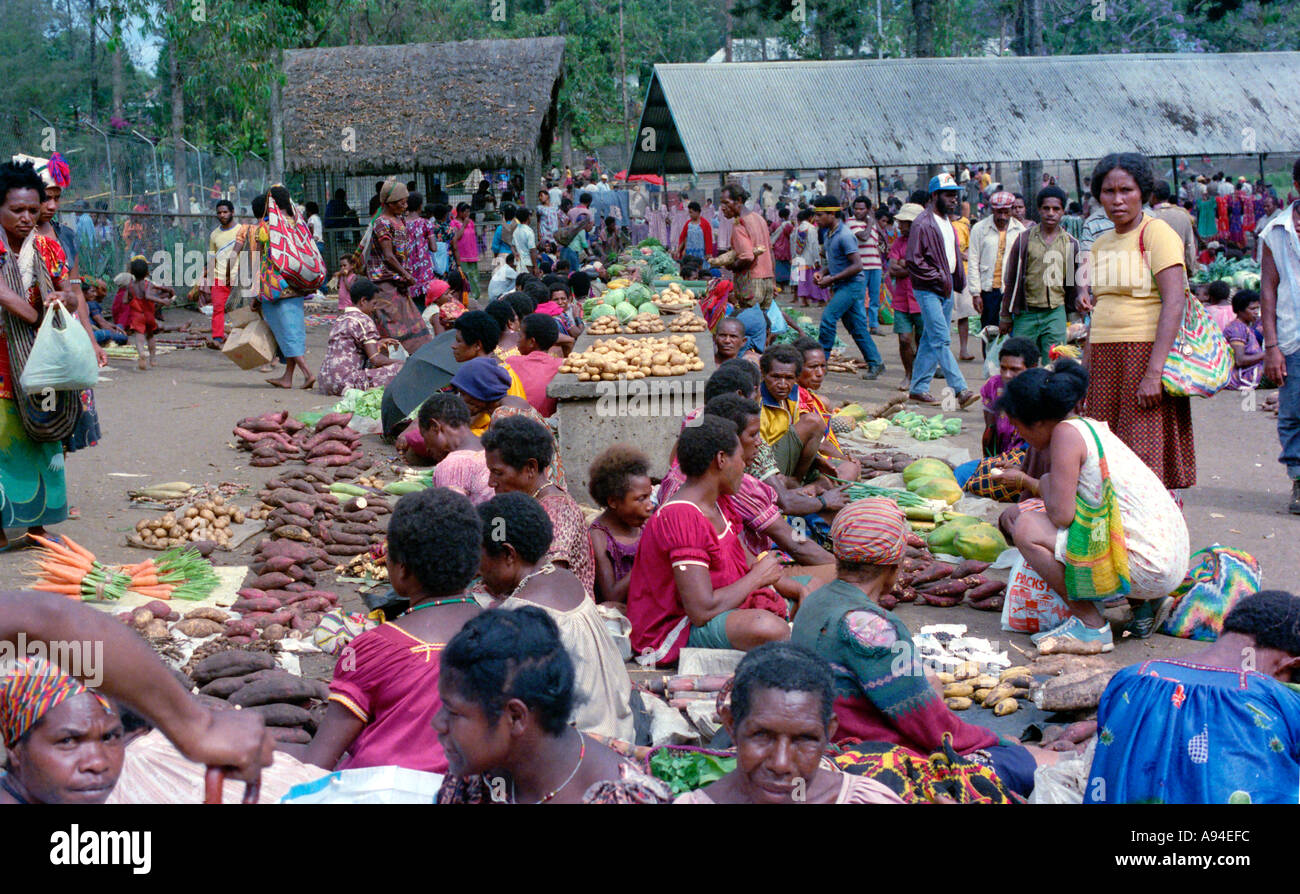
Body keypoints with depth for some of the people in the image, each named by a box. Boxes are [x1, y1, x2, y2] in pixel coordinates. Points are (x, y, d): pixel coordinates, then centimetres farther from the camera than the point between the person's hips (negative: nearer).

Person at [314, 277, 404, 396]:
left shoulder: (341, 319, 20)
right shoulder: (363, 320, -6)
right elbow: (376, 359, -11)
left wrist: (377, 343, 37)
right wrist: (399, 362, 5)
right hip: (344, 381, -9)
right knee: (399, 368, -15)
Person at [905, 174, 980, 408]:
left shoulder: (946, 222, 16)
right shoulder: (923, 223, -12)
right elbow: (913, 261, -15)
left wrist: (956, 281, 12)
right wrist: (938, 277, -14)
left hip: (946, 288, 9)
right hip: (928, 290, -9)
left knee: (931, 340, 10)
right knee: (941, 340, -11)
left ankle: (918, 388, 16)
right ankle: (960, 390, -17)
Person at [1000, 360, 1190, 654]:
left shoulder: (1067, 433, -11)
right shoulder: (1092, 427, 16)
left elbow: (1061, 514, -17)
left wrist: (1045, 485, 2)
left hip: (1148, 568, -10)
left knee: (1028, 528, -11)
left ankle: (1091, 625, -3)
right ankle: (1145, 603, 17)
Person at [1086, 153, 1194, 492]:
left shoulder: (1156, 233, -6)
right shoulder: (1101, 244, 16)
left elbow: (1174, 302, -16)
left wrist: (1153, 372, -23)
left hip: (1146, 352, -7)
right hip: (1104, 358, 7)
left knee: (1148, 460, -9)